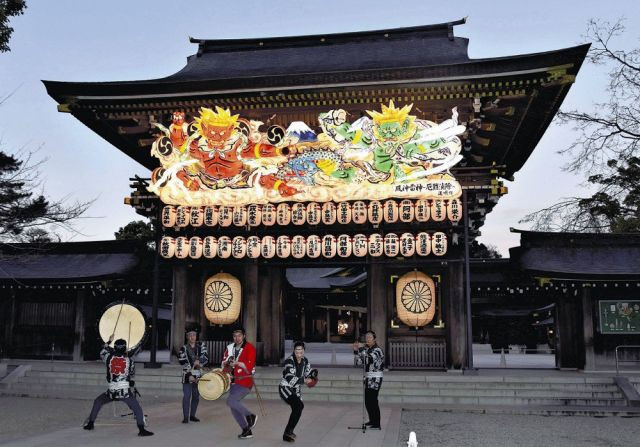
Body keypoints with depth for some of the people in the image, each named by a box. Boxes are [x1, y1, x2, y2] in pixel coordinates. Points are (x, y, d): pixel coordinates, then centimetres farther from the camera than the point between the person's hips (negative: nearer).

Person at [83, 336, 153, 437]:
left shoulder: (109, 357, 1)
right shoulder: (129, 360, 1)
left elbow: (102, 353, 25)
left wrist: (109, 341, 36)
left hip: (111, 391, 2)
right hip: (126, 391, -2)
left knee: (97, 402, 27)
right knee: (137, 409, 2)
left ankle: (90, 423, 29)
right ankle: (141, 430, -10)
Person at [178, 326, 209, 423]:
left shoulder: (201, 345, 6)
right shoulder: (183, 349, -3)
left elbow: (205, 357, -2)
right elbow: (183, 363, -7)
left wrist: (199, 361, -22)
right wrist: (189, 375, -15)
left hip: (198, 375, 3)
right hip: (187, 376, -3)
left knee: (196, 396, 9)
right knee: (186, 396, -8)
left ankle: (192, 415, 20)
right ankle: (185, 417, -2)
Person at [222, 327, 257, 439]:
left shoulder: (249, 348, -11)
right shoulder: (230, 348, 7)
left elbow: (249, 366, -17)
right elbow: (224, 362, 14)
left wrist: (237, 363, -25)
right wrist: (227, 364, -8)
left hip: (245, 382, -7)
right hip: (234, 382, 7)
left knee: (230, 401, -21)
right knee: (234, 408, 8)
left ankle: (250, 416, -2)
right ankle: (247, 431, 20)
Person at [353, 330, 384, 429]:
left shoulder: (378, 350, -11)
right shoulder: (366, 349, 11)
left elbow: (369, 359, -29)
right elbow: (359, 362, 8)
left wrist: (361, 349, -26)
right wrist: (356, 351, -3)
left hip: (375, 378, -7)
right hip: (367, 378, 7)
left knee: (373, 400, -8)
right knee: (367, 401, 11)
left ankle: (377, 424, -1)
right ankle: (372, 420, 24)